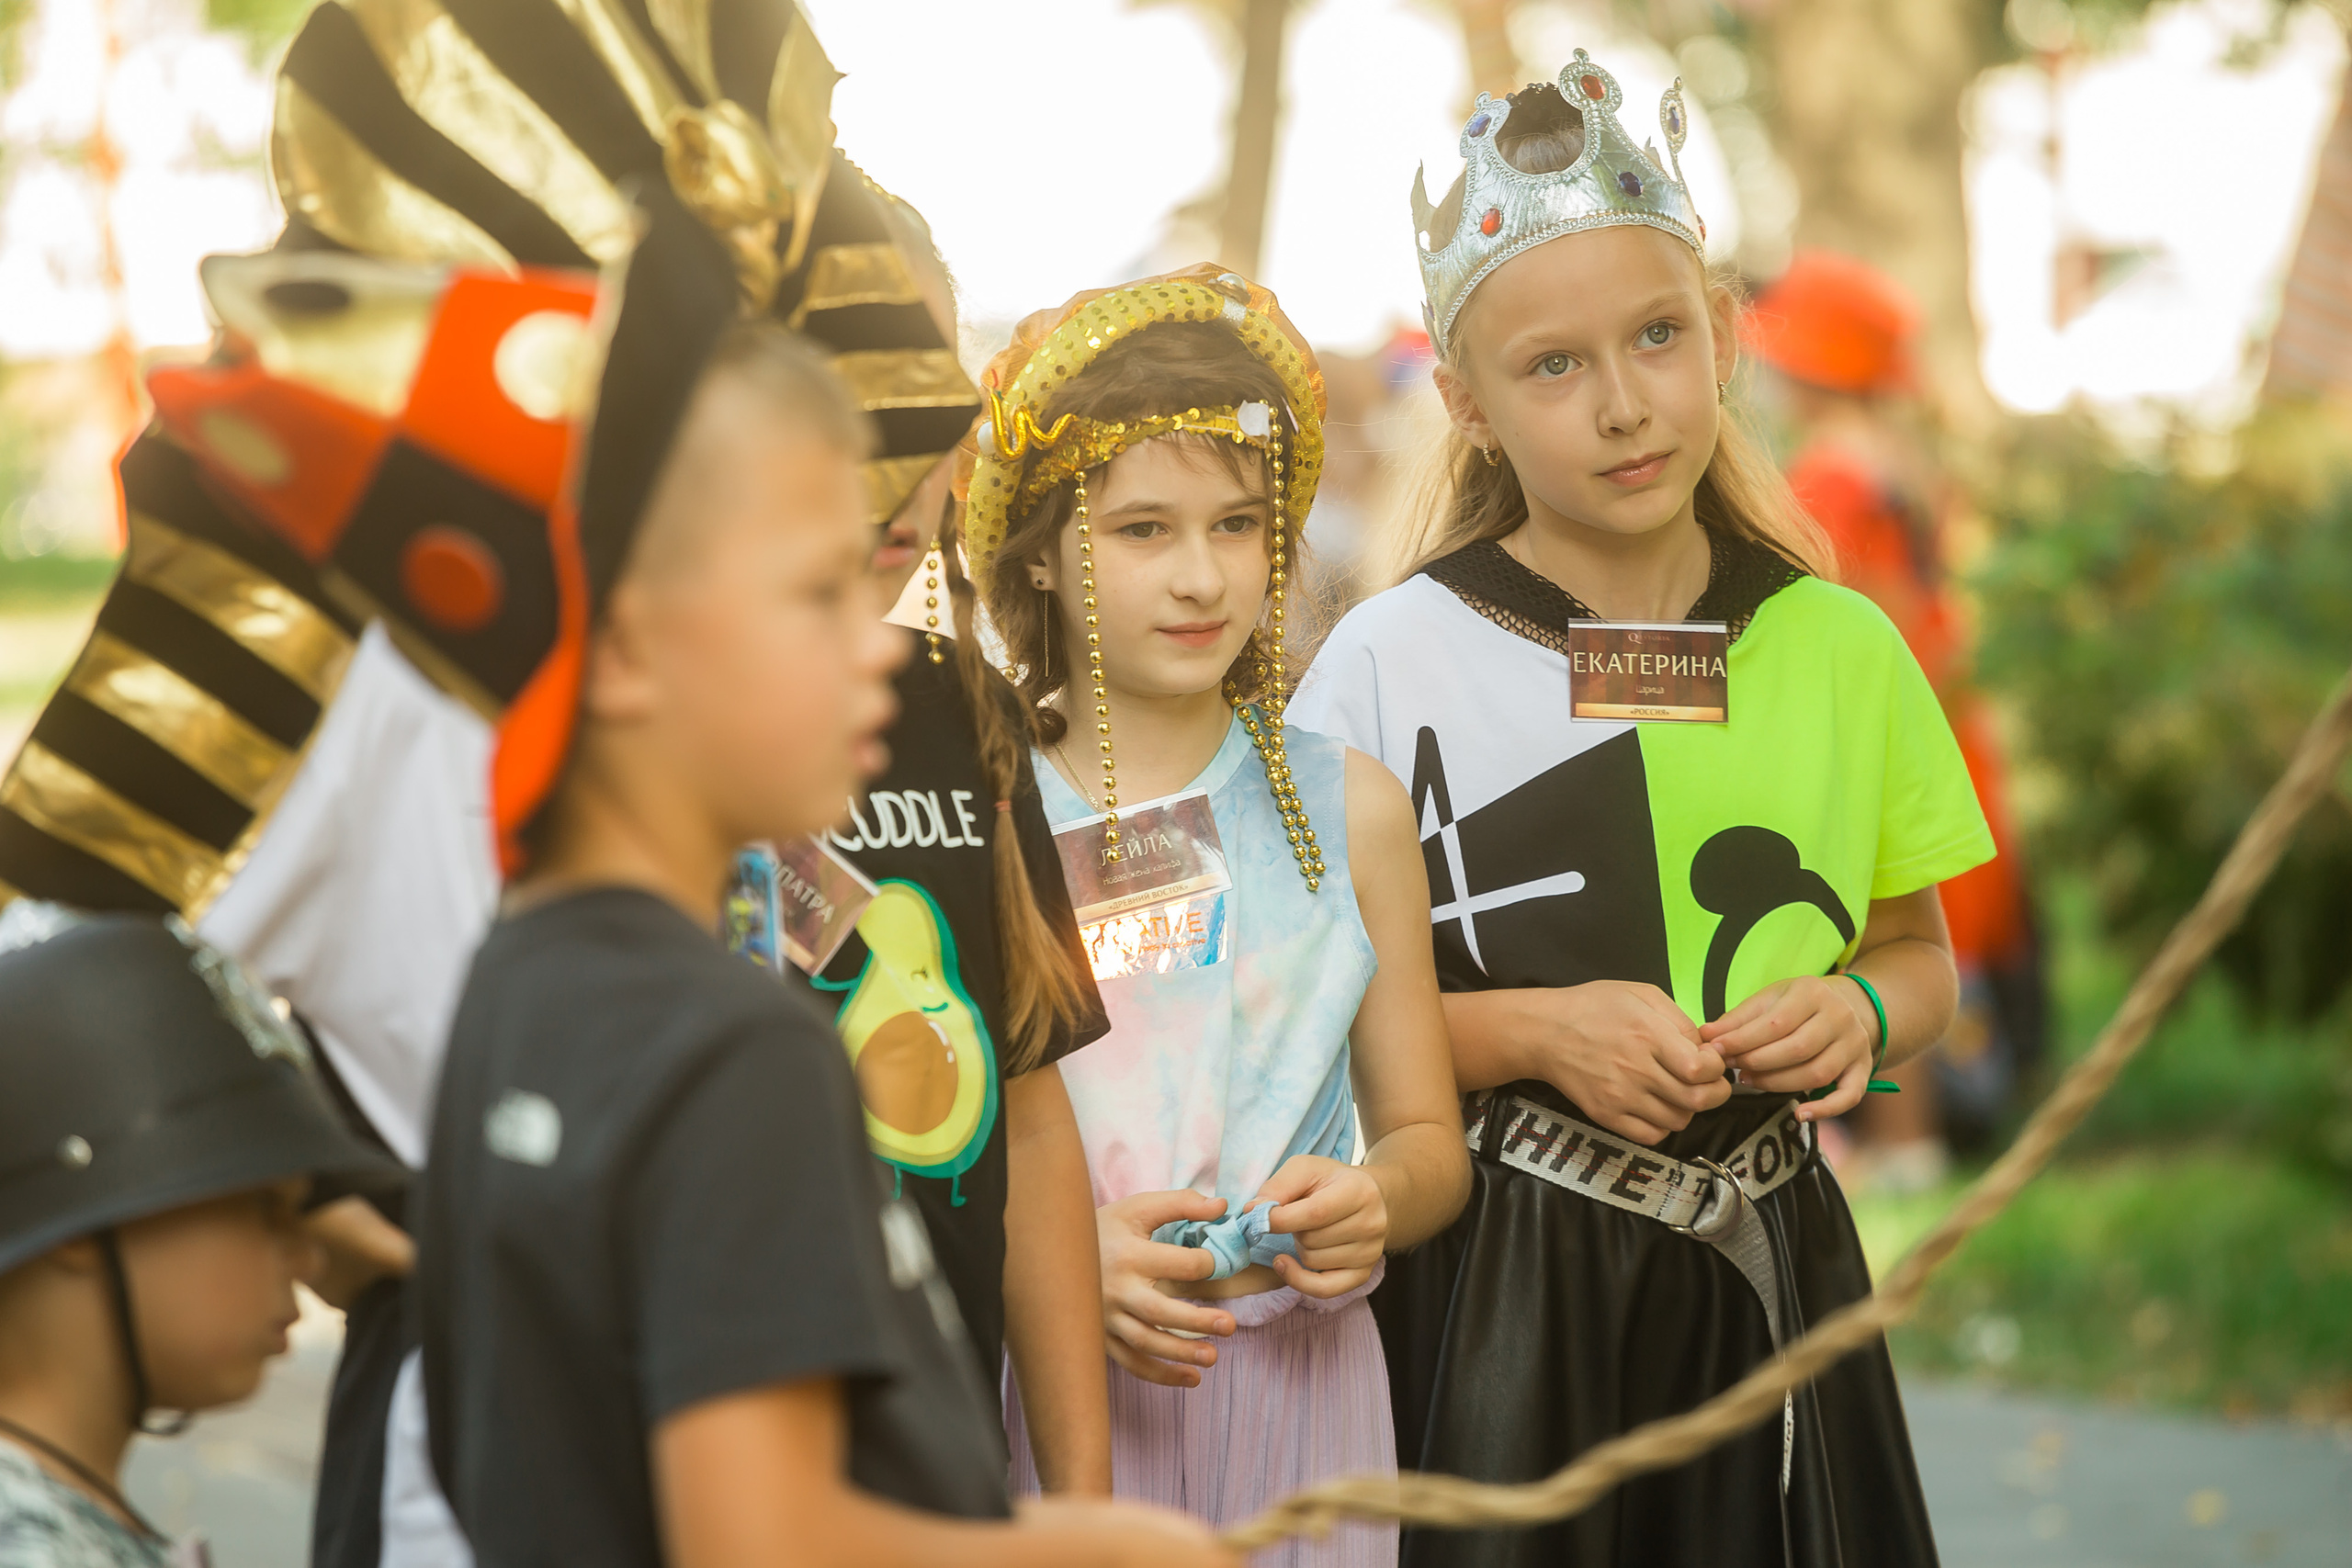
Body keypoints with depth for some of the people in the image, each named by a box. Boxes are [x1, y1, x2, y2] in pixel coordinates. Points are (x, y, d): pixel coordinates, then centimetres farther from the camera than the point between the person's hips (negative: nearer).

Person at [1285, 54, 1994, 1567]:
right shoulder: (1390, 661, -5)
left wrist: (1862, 1014, -7)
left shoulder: (1843, 651, 3)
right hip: (1490, 1290, -3)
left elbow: (1920, 956, 15)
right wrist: (1530, 1032, -17)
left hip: (1765, 1271, 3)